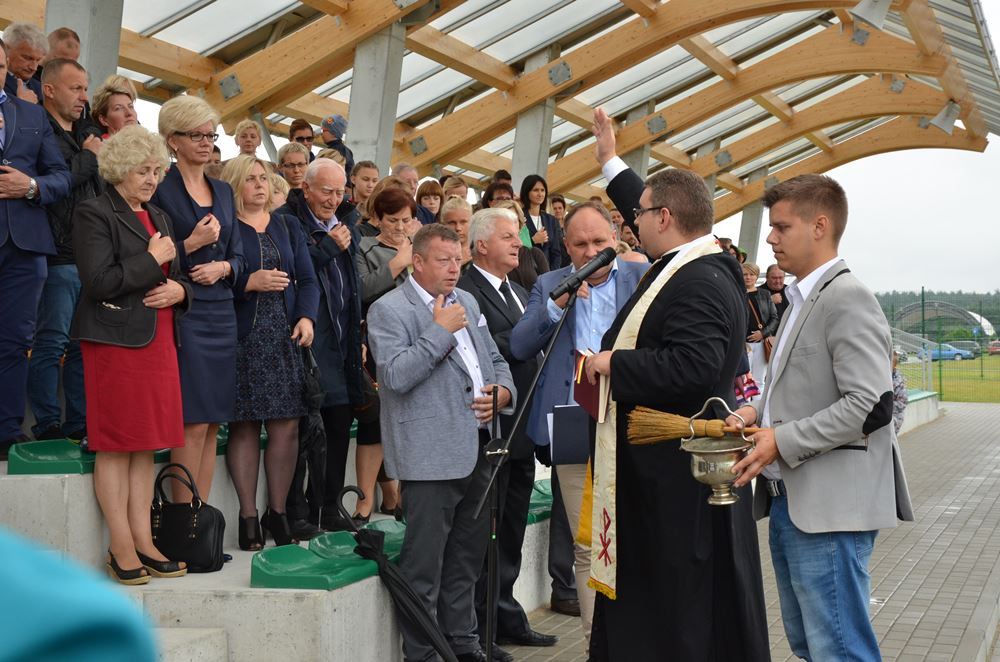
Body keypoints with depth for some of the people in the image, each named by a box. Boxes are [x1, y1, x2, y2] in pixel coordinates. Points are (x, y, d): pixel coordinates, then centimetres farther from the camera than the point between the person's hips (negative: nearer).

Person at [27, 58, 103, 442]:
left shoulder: (86, 135, 19)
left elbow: (103, 191, 26)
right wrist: (89, 158, -7)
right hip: (59, 255, -7)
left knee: (84, 345, 9)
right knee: (51, 343, -3)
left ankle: (79, 424, 15)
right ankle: (47, 427, 3)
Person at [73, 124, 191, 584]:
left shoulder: (159, 217, 19)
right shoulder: (94, 214, -6)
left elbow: (180, 278, 24)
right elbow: (99, 281, -17)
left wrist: (179, 290, 1)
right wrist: (152, 260, -10)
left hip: (158, 341, 7)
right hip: (115, 339, -7)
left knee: (146, 445, 7)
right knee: (115, 446, -3)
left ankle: (144, 542, 11)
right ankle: (122, 549, 2)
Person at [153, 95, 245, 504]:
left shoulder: (223, 191, 16)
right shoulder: (161, 188, -4)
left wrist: (222, 267, -3)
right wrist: (192, 244, -15)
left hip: (221, 312, 7)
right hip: (182, 312, -6)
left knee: (212, 423, 6)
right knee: (192, 424, -9)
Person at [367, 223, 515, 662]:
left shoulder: (467, 302, 17)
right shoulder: (389, 310, -7)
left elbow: (495, 360, 24)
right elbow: (395, 375, -20)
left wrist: (502, 391, 3)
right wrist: (440, 331, -17)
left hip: (478, 452, 8)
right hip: (432, 457, -7)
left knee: (466, 561, 17)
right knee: (424, 568, -2)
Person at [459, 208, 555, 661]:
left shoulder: (519, 292, 17)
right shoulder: (466, 292, -13)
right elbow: (484, 350, -25)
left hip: (522, 430, 9)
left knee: (511, 533, 17)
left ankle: (506, 617, 28)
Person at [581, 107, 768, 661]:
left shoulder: (700, 282, -21)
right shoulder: (690, 264, 10)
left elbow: (696, 366, -33)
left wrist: (613, 363, -21)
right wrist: (610, 162, 40)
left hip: (677, 471, -11)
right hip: (662, 468, 11)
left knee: (682, 601, -3)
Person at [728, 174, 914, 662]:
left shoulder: (848, 298, -13)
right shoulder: (802, 300, 17)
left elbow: (869, 404, -21)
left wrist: (782, 442, -19)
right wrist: (758, 413, 6)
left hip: (829, 509, -10)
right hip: (789, 502, 10)